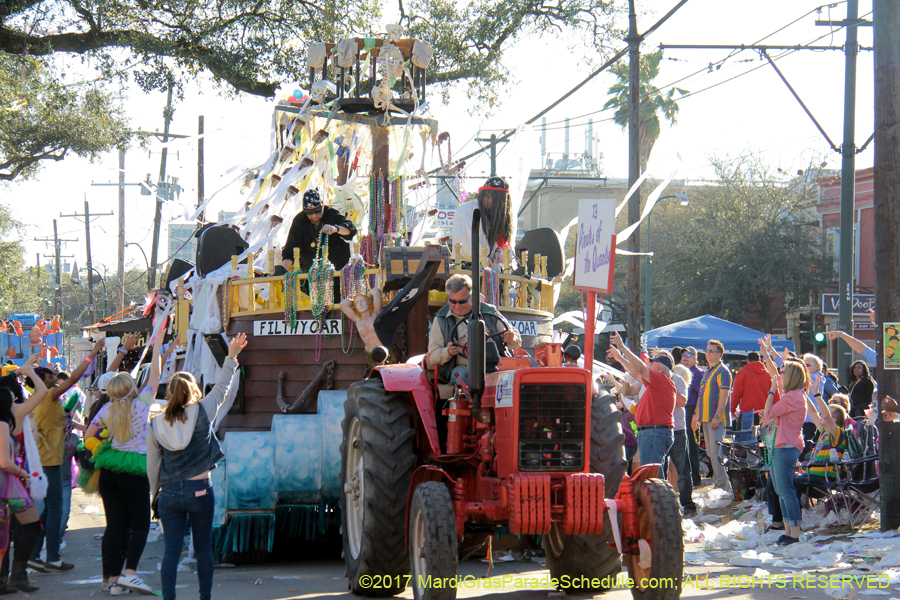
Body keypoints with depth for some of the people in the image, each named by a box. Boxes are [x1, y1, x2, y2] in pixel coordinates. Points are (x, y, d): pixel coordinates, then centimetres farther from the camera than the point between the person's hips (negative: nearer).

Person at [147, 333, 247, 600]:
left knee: (171, 550, 3)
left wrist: (156, 493, 19)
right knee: (203, 548, 11)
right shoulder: (202, 413, -8)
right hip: (199, 490, -1)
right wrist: (231, 357, 17)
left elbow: (152, 465, 5)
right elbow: (222, 387, 7)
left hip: (169, 493, 1)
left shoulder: (156, 424, -1)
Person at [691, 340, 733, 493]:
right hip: (705, 418, 9)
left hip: (716, 419, -9)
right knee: (711, 453, 11)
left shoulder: (722, 371, -9)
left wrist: (717, 417, -23)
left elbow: (724, 395, -17)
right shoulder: (707, 372, 19)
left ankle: (723, 486, -10)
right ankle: (718, 481, 18)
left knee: (716, 453, -11)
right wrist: (696, 415, 21)